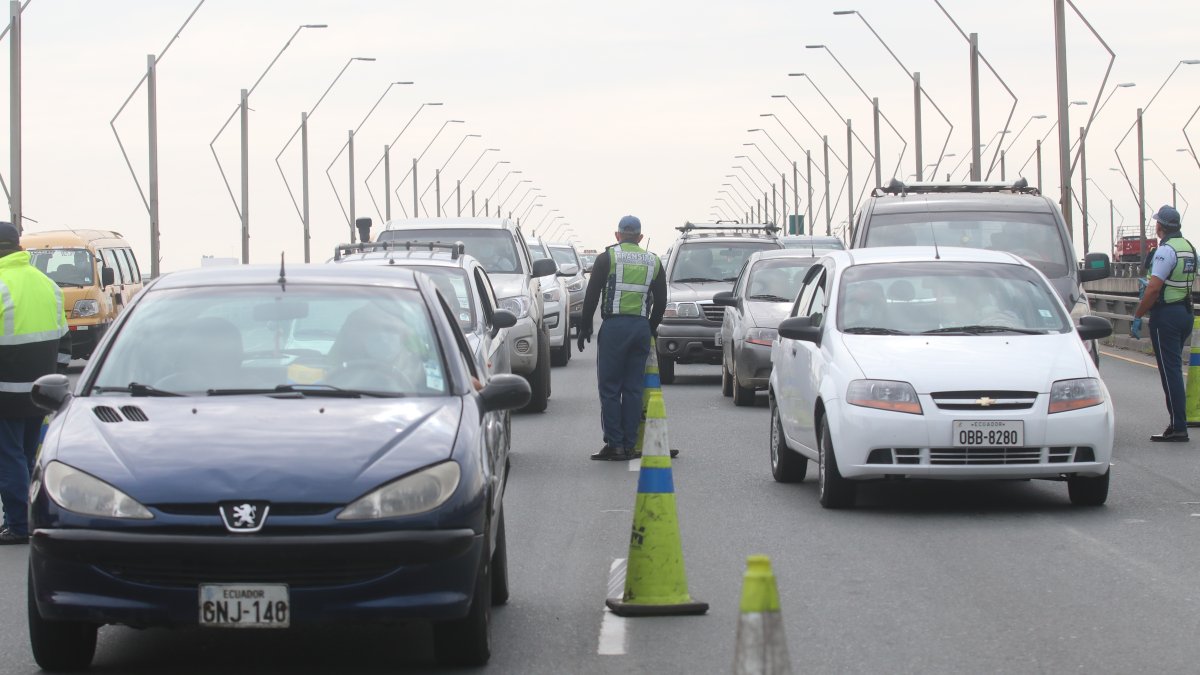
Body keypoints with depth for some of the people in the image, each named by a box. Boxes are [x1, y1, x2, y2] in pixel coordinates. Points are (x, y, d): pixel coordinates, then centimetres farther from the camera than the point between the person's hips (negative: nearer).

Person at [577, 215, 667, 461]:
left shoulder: (606, 258, 1)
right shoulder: (653, 262, 12)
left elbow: (591, 295, -1)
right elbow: (661, 301, 14)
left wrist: (584, 328, 6)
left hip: (614, 326, -4)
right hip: (641, 327, 4)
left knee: (609, 388, 0)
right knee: (633, 389, 7)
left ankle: (614, 444, -5)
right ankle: (629, 445, 6)